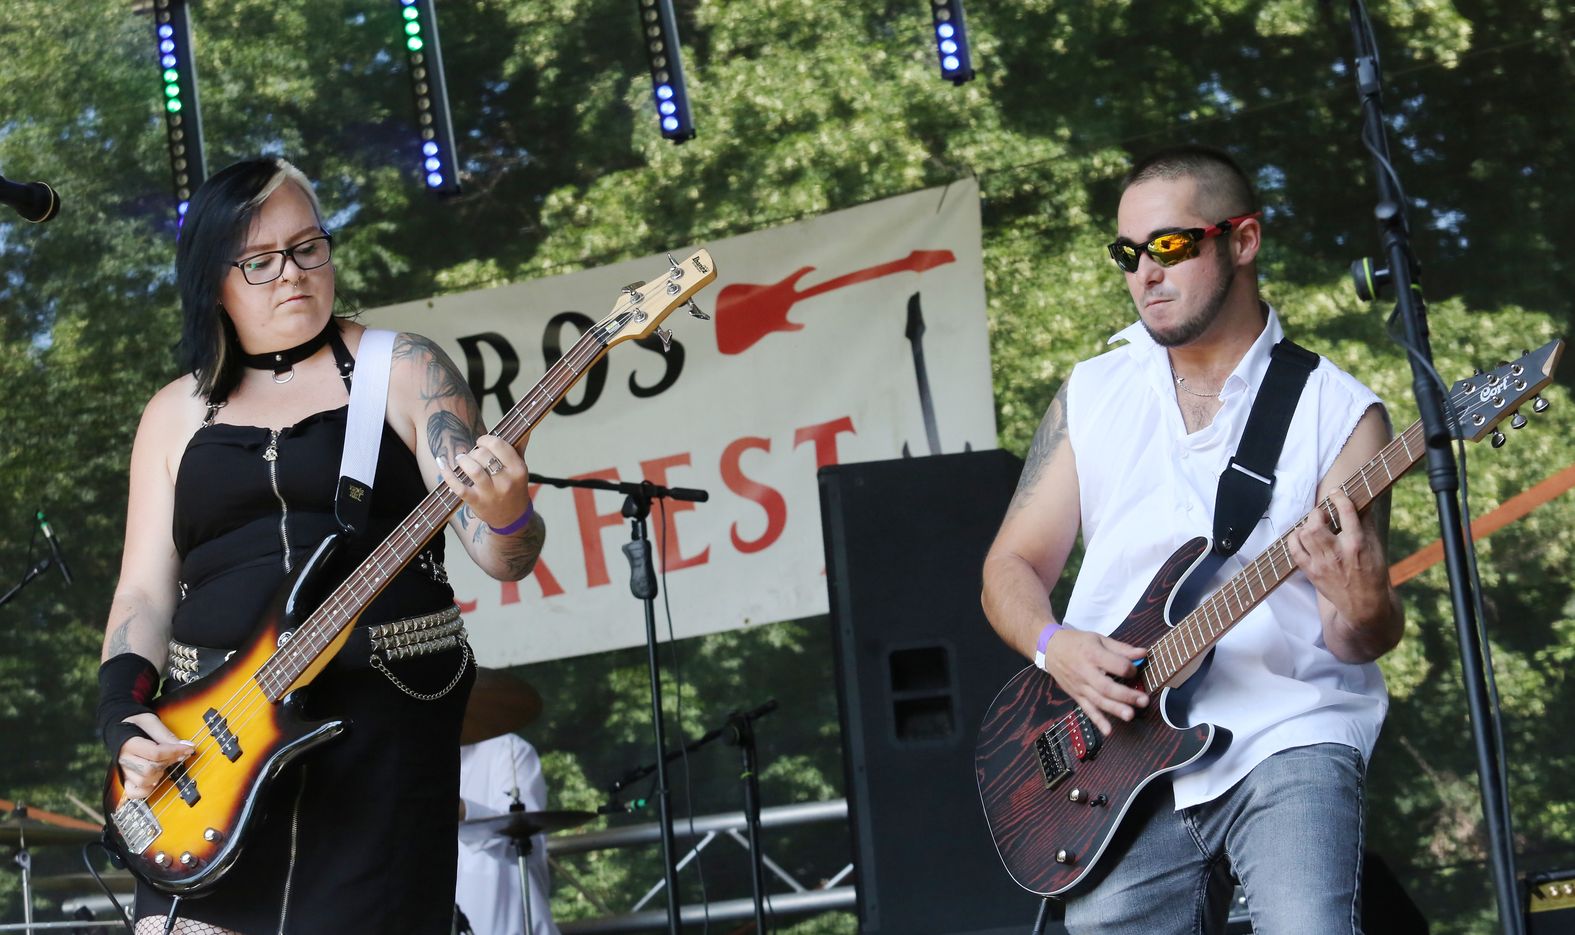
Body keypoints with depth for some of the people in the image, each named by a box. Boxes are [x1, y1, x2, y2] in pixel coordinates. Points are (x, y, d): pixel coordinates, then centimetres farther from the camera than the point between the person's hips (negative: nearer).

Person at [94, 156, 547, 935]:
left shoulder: (402, 371, 5)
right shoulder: (176, 414, 14)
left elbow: (497, 552, -3)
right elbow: (144, 592, 11)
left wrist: (507, 518, -27)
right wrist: (125, 716, -7)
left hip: (384, 719, -2)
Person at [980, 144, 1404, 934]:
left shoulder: (1337, 412, 1)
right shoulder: (1092, 395, 11)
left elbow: (1365, 639, -2)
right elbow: (1010, 567, 13)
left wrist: (1360, 608, -25)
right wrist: (1055, 646, -8)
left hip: (1284, 740, -3)